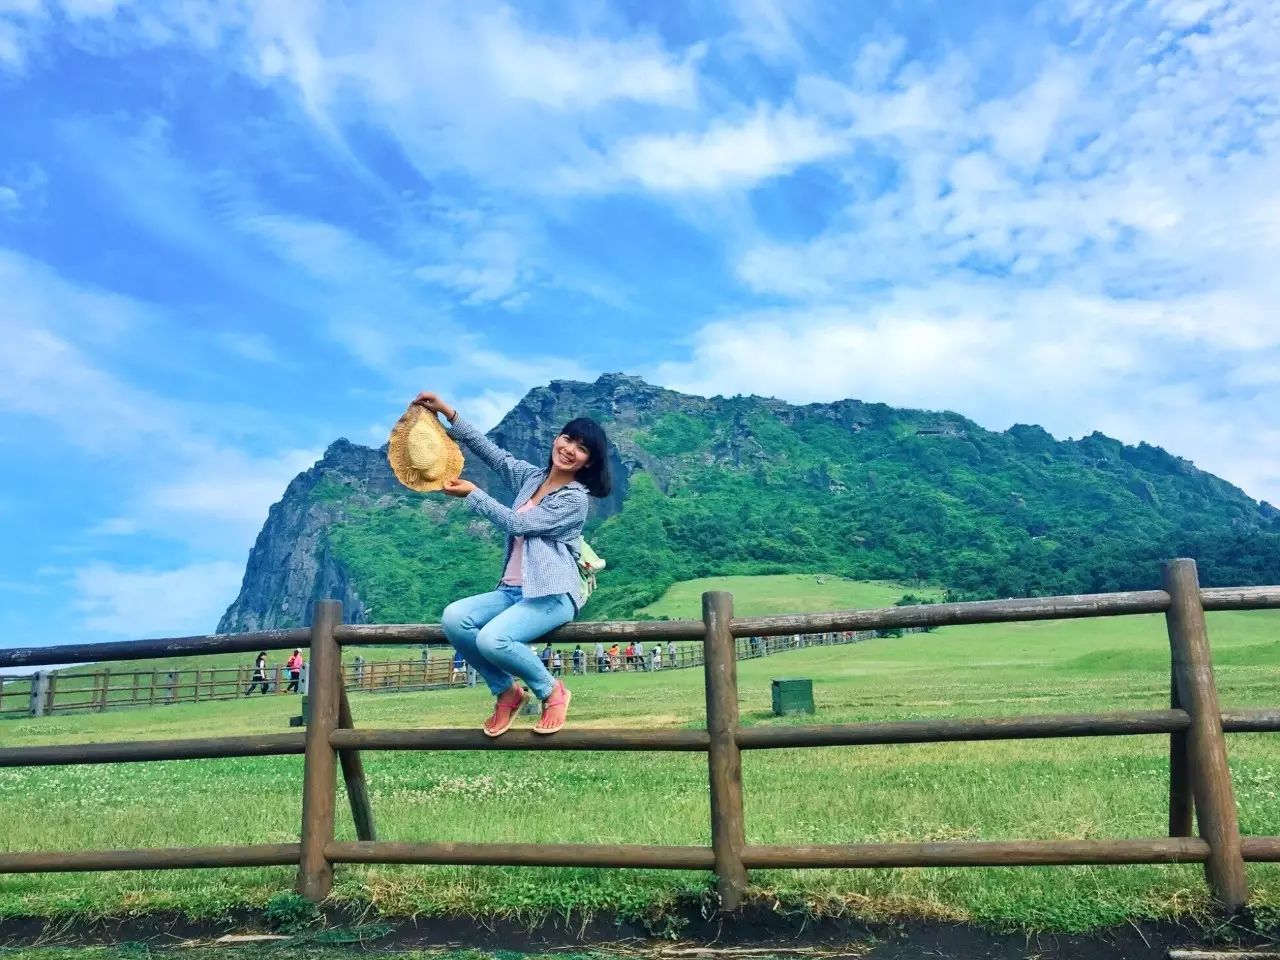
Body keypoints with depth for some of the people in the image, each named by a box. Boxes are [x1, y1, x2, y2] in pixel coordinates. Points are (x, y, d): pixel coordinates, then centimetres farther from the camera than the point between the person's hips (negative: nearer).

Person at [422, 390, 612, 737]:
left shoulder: (574, 499, -8)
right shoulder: (531, 476, 13)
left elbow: (518, 524, -12)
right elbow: (490, 450, 10)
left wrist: (472, 494, -8)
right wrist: (447, 413, 2)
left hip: (551, 595, -7)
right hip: (511, 591, 7)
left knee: (492, 639, -32)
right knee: (453, 617, -20)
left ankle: (551, 691, -2)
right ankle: (506, 691, 1)